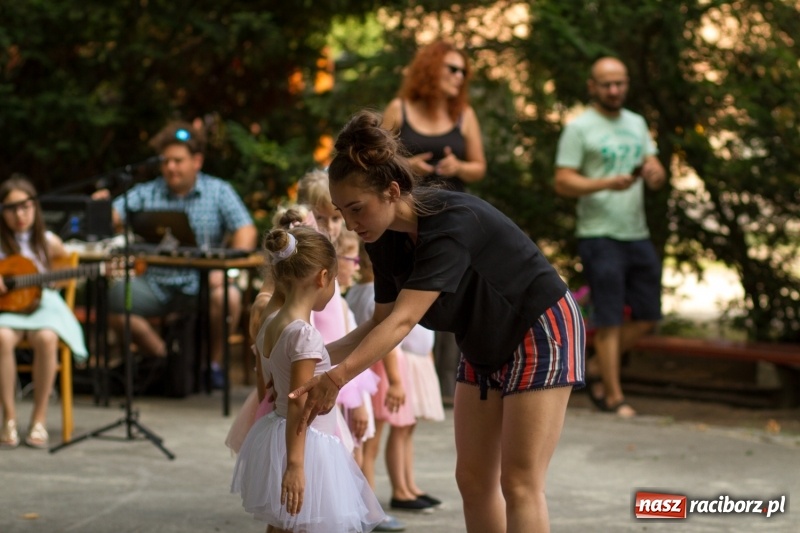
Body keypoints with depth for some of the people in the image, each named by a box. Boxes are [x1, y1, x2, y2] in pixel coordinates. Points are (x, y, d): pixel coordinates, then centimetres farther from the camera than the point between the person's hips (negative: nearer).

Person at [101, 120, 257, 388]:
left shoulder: (218, 192, 4)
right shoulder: (146, 193, 10)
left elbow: (246, 231, -6)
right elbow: (113, 215, -2)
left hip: (201, 282, -2)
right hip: (156, 282, 2)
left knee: (227, 296, -34)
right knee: (112, 298, -22)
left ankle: (214, 362, -6)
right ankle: (161, 355, 0)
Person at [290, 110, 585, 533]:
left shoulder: (452, 225, -34)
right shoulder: (385, 241, -9)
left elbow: (402, 321, -42)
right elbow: (382, 322, -1)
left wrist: (337, 378, -52)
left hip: (540, 332, -8)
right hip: (483, 344, 8)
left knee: (519, 483, -11)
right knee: (473, 479, 5)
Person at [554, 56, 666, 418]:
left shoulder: (637, 124, 16)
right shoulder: (579, 128, -4)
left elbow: (657, 175, 13)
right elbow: (563, 183, -10)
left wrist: (654, 172, -11)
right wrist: (607, 183, -23)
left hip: (637, 235, 7)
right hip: (599, 236, -7)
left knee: (647, 315, 9)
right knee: (609, 319, -4)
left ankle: (597, 372, 24)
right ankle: (613, 396, 4)